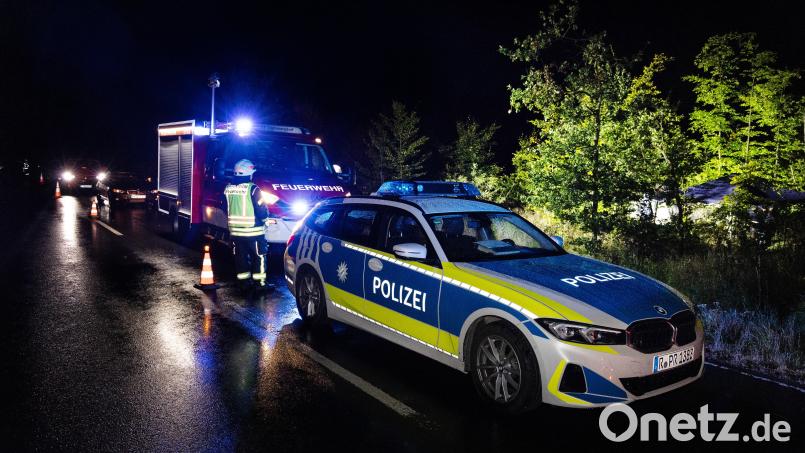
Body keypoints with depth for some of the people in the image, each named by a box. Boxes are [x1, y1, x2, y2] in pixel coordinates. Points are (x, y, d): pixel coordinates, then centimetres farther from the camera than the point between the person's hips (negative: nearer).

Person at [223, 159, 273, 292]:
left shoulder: (228, 188, 4)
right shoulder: (252, 188, -15)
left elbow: (226, 210, 14)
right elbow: (261, 210, -14)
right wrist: (265, 215, 7)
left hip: (234, 230, 6)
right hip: (252, 230, -6)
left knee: (241, 256, 14)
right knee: (259, 256, 5)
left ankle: (244, 281, 20)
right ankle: (259, 282, 6)